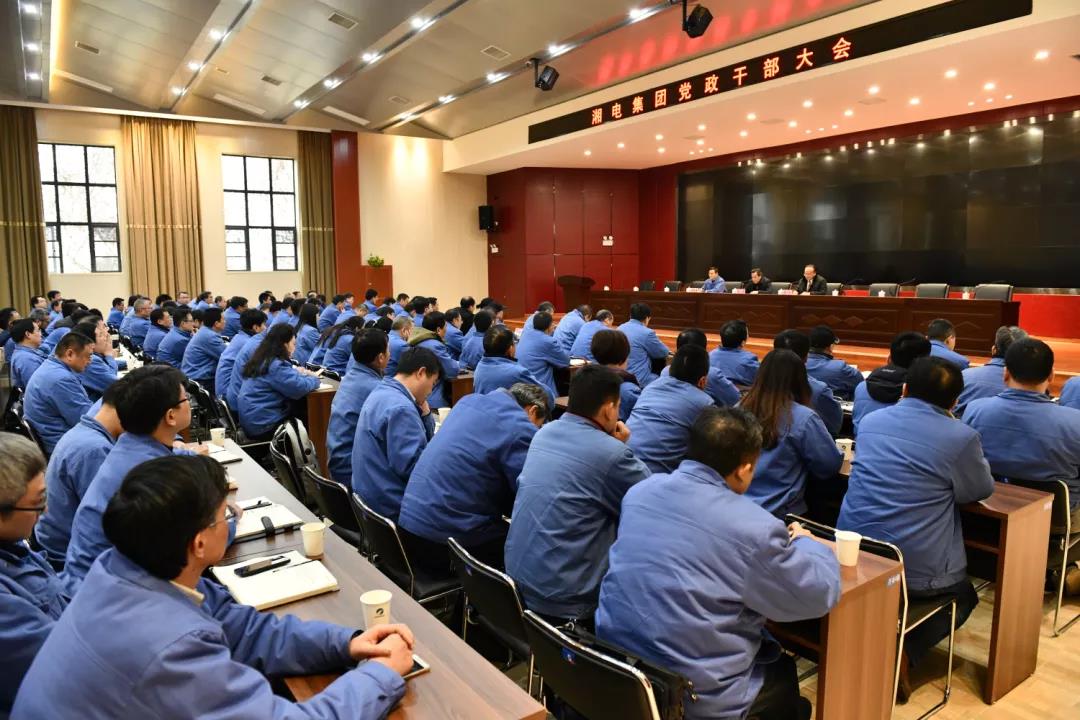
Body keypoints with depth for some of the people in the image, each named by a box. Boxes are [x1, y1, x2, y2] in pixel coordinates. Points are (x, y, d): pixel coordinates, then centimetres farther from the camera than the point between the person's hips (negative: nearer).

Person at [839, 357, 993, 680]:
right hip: (917, 572, -5)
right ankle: (905, 650, 3)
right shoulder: (961, 437, -11)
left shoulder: (871, 421, 5)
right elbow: (982, 489, 6)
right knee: (965, 595, 27)